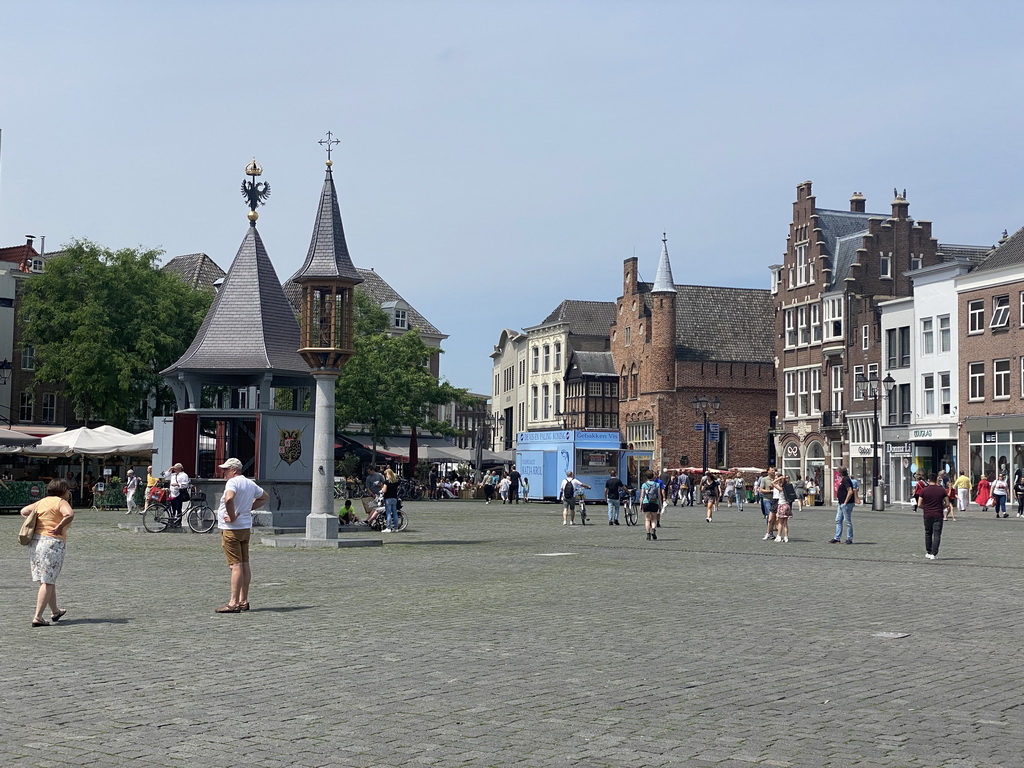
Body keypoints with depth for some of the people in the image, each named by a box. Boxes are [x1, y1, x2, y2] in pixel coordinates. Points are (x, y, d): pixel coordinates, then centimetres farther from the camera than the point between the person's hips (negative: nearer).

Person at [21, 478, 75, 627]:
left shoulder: (41, 502, 14)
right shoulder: (61, 502, -7)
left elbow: (23, 511, 22)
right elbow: (70, 514, -26)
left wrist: (35, 522, 15)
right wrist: (59, 527, -13)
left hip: (35, 542, 7)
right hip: (53, 542, -7)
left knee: (48, 580, 19)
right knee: (47, 582, -3)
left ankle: (55, 611, 34)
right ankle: (38, 617, -9)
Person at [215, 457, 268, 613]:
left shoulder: (233, 482, -14)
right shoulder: (250, 484, 13)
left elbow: (229, 498, -35)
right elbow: (265, 496, 29)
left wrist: (232, 516, -21)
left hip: (232, 529, -9)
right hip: (246, 528, 9)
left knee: (236, 565, -10)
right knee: (245, 564, 11)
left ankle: (234, 603, -10)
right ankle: (244, 601, 16)